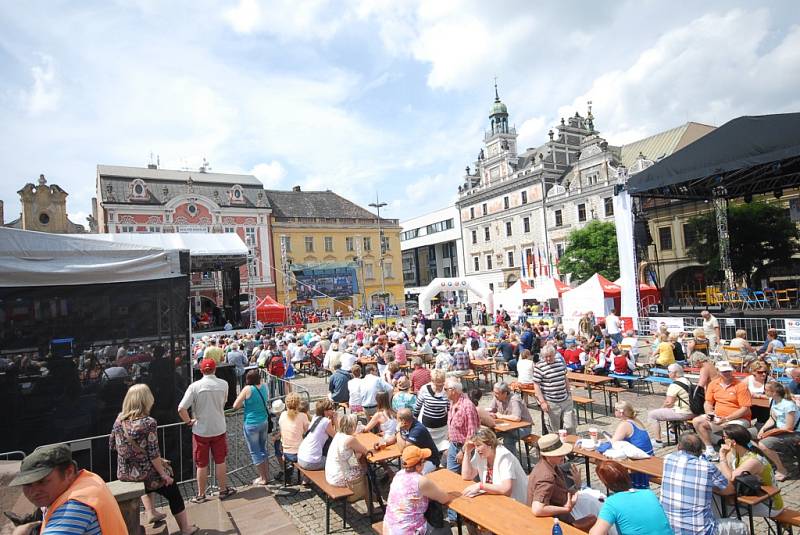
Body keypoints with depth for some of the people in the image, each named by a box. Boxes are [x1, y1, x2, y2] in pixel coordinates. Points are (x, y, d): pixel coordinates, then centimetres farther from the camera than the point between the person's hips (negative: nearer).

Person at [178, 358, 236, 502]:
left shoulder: (195, 386, -15)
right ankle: (223, 490, 28)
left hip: (201, 430, -1)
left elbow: (181, 408, -19)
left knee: (202, 465, 12)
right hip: (219, 429, 2)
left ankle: (201, 495, 25)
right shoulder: (223, 384, -7)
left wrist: (189, 421, -4)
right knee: (220, 462, 16)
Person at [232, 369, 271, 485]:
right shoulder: (264, 387, -1)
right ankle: (267, 474, 29)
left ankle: (262, 478, 17)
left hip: (251, 425, -6)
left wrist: (244, 403, 6)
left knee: (255, 452, 9)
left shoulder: (247, 389, -17)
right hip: (264, 422, 6)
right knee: (263, 449, 21)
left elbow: (235, 406, -11)